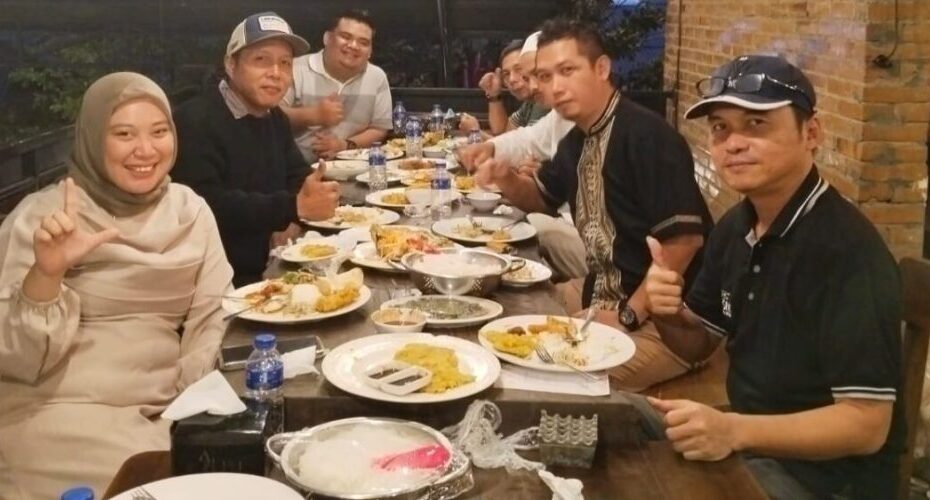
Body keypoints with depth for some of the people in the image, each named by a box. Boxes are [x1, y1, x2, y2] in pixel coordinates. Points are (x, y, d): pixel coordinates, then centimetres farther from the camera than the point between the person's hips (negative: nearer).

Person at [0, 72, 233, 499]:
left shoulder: (191, 211, 4)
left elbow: (213, 321, 3)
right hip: (59, 412, -4)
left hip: (165, 411, 4)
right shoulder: (40, 217, -7)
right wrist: (46, 273, -28)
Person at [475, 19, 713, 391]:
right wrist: (506, 180, 3)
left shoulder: (646, 135, -21)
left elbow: (685, 238, -26)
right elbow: (543, 198, 26)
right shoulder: (578, 140, 8)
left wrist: (629, 315, -22)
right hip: (604, 301, 9)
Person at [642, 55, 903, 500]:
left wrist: (735, 431, -37)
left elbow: (866, 423, -25)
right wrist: (668, 315, -10)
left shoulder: (850, 252, -23)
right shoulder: (735, 227, 1)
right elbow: (698, 345, 12)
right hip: (748, 446, 7)